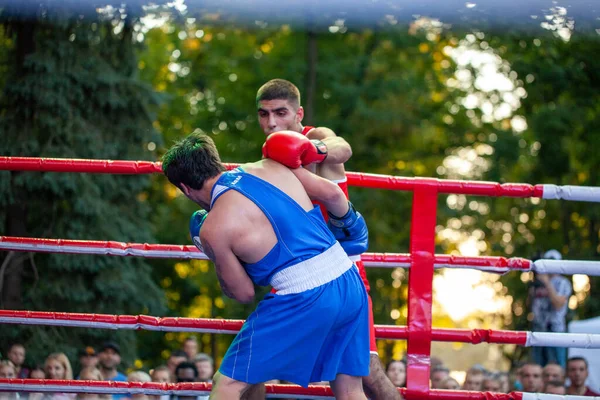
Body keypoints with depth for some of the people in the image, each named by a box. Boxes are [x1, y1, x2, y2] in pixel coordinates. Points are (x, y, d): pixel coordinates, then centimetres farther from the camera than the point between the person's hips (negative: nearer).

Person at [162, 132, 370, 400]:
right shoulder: (268, 167, 10)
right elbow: (332, 193, 15)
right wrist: (349, 221, 36)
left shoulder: (212, 229, -4)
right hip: (350, 286, 6)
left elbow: (244, 293, 3)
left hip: (305, 301, -6)